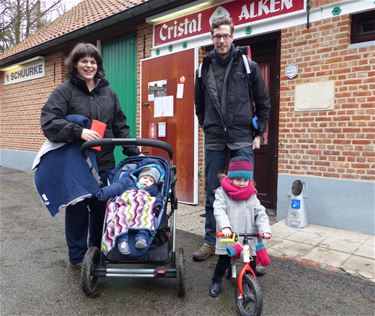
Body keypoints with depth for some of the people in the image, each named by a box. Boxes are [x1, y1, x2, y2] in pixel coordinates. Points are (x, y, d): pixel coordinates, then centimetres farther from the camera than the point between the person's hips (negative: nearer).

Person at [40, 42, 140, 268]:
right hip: (75, 164, -3)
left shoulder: (108, 91, 12)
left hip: (104, 164, 4)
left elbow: (120, 126, 13)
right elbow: (48, 121, -13)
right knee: (78, 210, 8)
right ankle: (78, 256, 27)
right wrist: (79, 132, -24)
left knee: (102, 209, 12)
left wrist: (133, 152, 7)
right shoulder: (64, 91, -1)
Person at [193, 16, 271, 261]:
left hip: (243, 140, -2)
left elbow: (263, 103, 6)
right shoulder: (204, 69, 9)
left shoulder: (249, 67, 2)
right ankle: (211, 241, 21)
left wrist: (259, 133, 3)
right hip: (214, 142, 2)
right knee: (212, 193, 8)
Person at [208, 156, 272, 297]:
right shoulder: (222, 193, -5)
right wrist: (225, 226, -34)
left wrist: (265, 229, -15)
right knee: (224, 260, 0)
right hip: (227, 237, -3)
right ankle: (216, 282, 25)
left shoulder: (251, 195, 6)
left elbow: (260, 213, 0)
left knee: (251, 261, 8)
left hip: (248, 237, 3)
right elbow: (219, 211, -18)